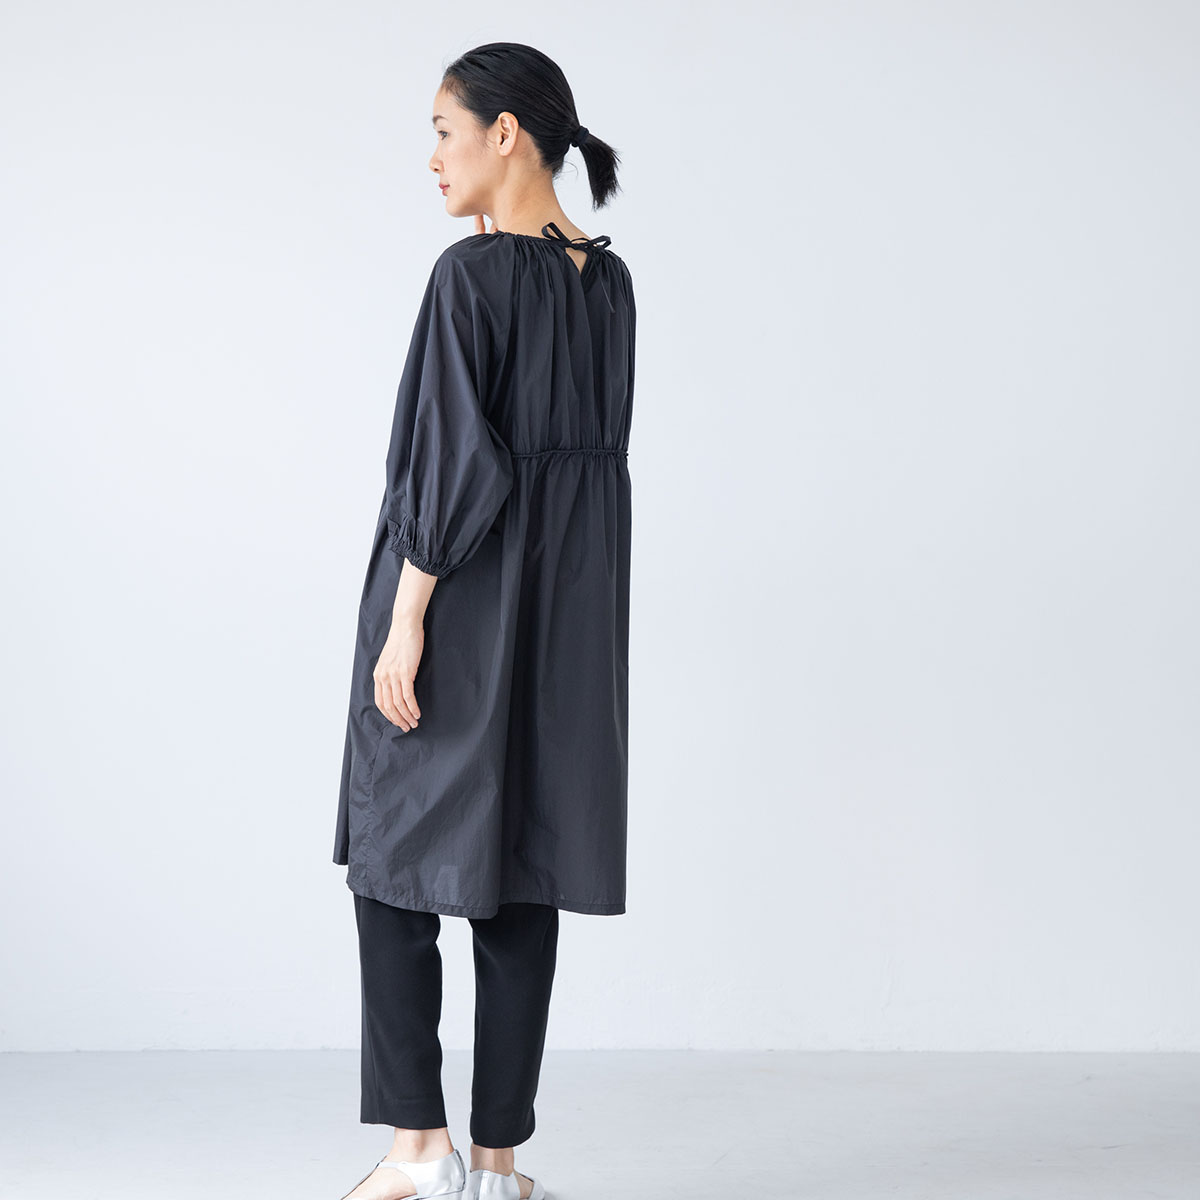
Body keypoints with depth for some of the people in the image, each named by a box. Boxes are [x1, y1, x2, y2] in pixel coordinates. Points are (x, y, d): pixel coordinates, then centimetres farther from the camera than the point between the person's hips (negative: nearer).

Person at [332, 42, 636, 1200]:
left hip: (463, 594, -7)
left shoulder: (472, 274, -14)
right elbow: (596, 444, 12)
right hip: (569, 597, 7)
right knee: (518, 869, 9)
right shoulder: (609, 280, 8)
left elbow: (453, 460, -19)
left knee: (400, 853, 7)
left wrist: (404, 621, -17)